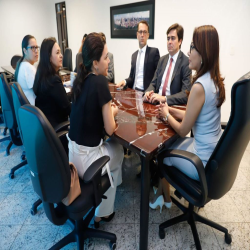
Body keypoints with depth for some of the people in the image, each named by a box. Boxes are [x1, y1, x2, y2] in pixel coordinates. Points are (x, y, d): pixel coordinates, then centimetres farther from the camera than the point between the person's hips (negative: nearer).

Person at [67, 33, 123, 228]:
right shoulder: (100, 82, -19)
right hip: (86, 156, -6)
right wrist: (113, 112, 3)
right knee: (118, 149, 21)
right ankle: (103, 213, 33)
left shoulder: (80, 78, 3)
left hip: (72, 151, 7)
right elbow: (110, 129, -14)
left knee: (111, 146, 28)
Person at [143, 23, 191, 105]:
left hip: (172, 106, -4)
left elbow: (186, 94, -16)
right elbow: (154, 83, 13)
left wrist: (164, 98, -27)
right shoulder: (162, 59, 12)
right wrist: (149, 92, -9)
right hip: (157, 103, 5)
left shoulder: (186, 63, -8)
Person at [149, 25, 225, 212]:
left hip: (204, 161, -8)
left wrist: (166, 115, -1)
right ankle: (163, 195, 35)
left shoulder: (199, 86, -26)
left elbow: (183, 130, -17)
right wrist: (170, 109, 6)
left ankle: (164, 197, 39)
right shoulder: (215, 80, 2)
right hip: (215, 153, 8)